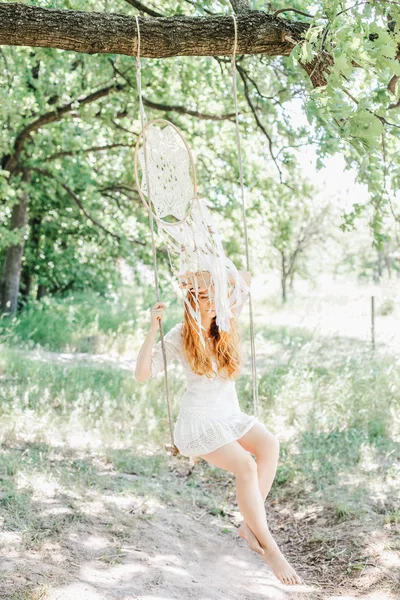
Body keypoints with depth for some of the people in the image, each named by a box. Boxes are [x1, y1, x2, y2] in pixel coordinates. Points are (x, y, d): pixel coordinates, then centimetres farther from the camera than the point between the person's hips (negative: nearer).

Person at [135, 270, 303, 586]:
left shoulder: (226, 322, -1)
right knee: (246, 466, -28)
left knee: (270, 444, -25)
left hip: (231, 414, 5)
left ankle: (250, 525, -14)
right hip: (199, 420, -5)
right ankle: (270, 549, -18)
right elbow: (142, 374, -17)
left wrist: (208, 274, -8)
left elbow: (246, 278, 3)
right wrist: (153, 329, -24)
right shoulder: (179, 337, -11)